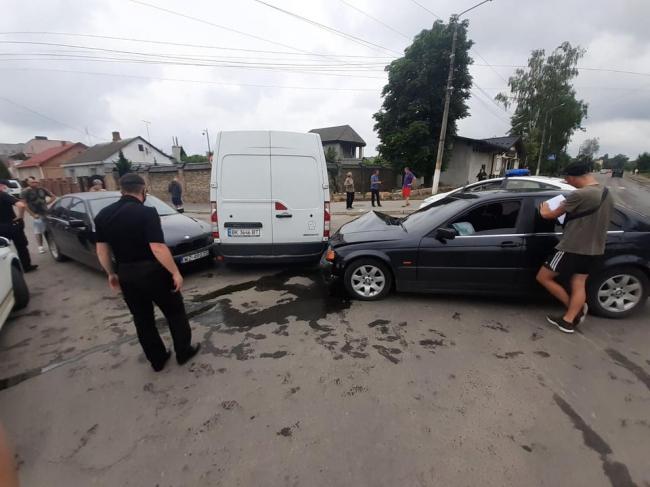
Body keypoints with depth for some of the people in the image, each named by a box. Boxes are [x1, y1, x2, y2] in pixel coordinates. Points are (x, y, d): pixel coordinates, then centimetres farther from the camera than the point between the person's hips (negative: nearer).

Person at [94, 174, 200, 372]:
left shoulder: (103, 215, 3)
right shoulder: (146, 213, -17)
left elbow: (101, 250, 7)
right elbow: (158, 248, -24)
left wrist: (111, 274, 19)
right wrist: (175, 272, -17)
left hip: (126, 275, 6)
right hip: (153, 272, -6)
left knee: (142, 319, 18)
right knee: (175, 312, 14)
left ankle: (157, 360, 30)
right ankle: (183, 351, 26)